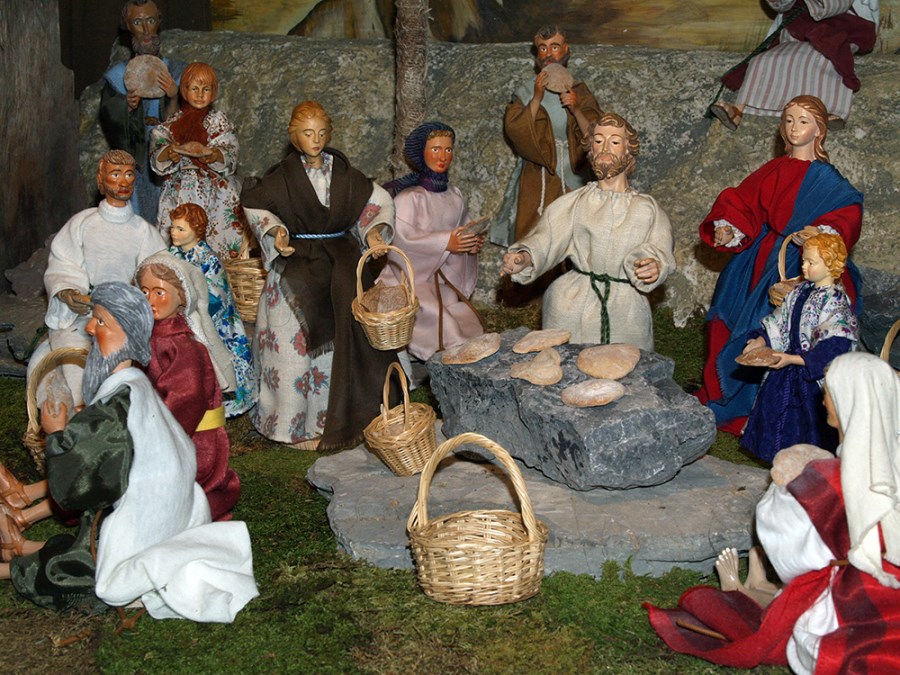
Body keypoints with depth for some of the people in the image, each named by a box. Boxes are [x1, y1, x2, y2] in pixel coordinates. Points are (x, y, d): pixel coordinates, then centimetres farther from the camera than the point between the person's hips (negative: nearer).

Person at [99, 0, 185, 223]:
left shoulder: (175, 71, 3)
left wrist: (173, 97, -22)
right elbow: (109, 123, 0)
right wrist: (126, 106, -19)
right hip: (133, 162, 0)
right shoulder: (118, 74, 3)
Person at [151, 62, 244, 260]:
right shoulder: (172, 123, 11)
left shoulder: (219, 121, 9)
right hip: (179, 195, 1)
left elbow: (230, 158, -5)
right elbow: (156, 158, -3)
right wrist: (173, 151, -24)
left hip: (216, 196, -1)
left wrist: (209, 153, -25)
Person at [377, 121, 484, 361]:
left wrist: (472, 243, -4)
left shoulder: (454, 195, 10)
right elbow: (400, 238, -21)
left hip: (448, 282, 6)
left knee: (470, 332, -7)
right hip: (414, 280, -6)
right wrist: (445, 242, -28)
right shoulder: (409, 197, -10)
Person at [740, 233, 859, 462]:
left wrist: (793, 359, -27)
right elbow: (779, 324, 13)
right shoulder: (801, 292, 6)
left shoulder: (836, 303, -17)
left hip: (814, 377, -8)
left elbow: (830, 351, -23)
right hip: (790, 371, 8)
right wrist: (761, 341, -4)